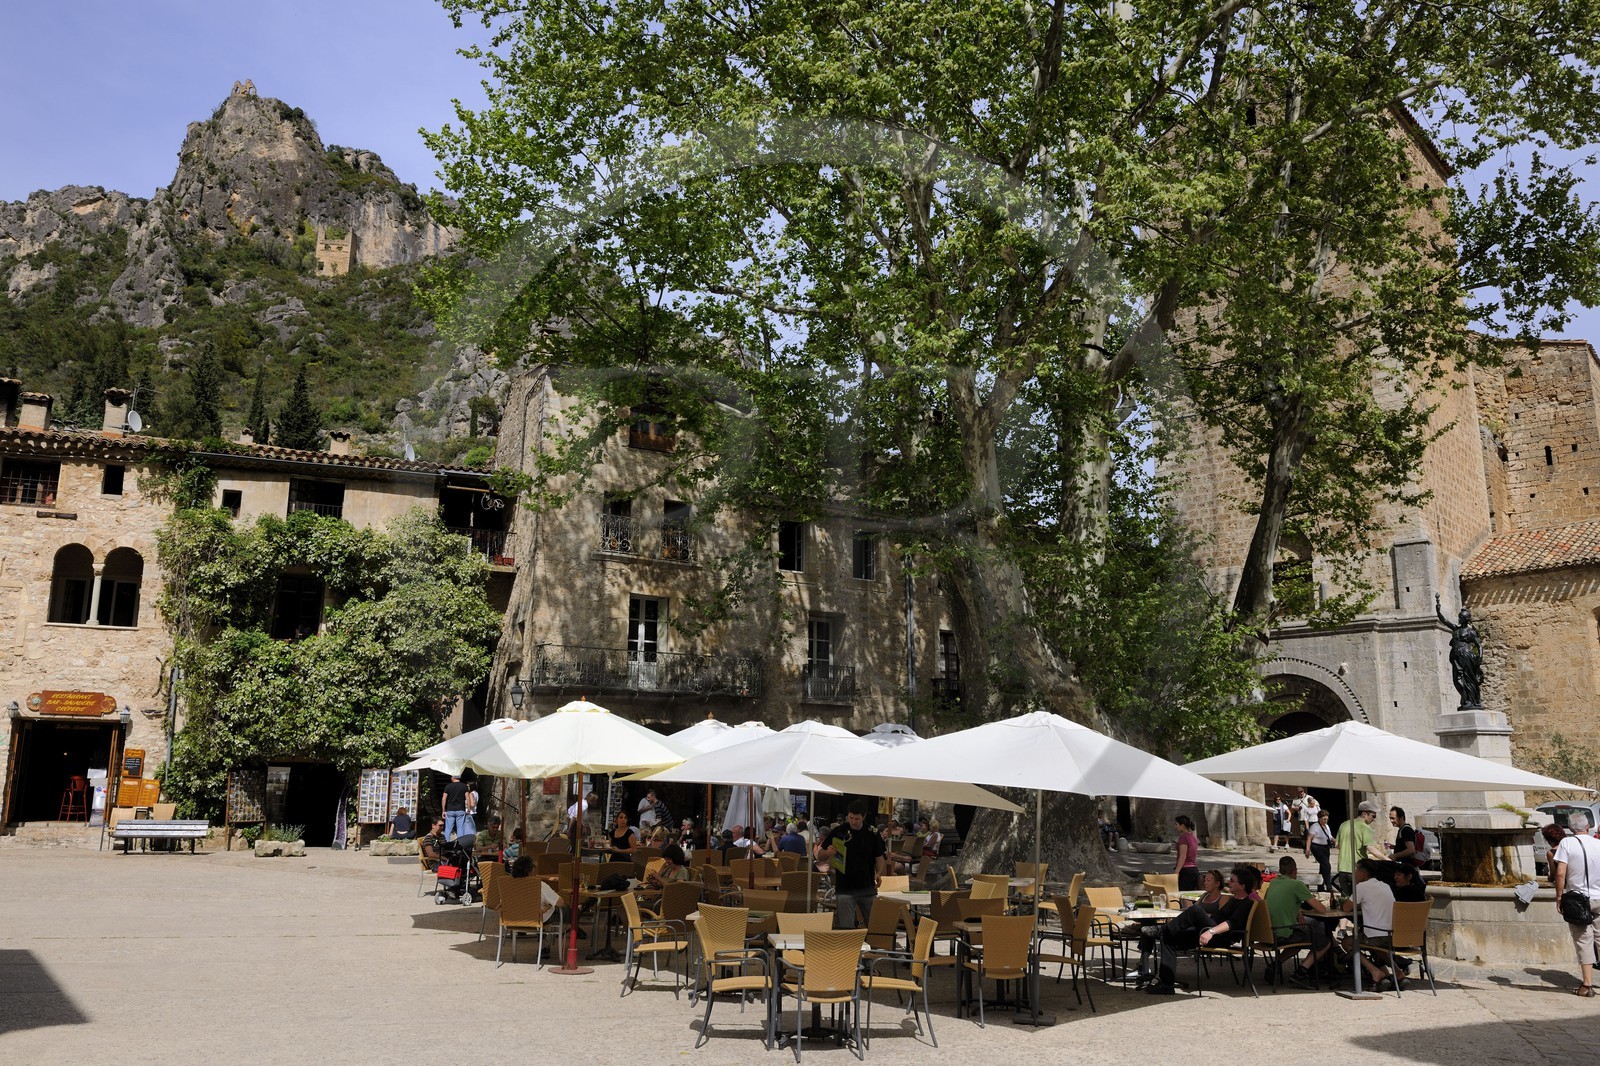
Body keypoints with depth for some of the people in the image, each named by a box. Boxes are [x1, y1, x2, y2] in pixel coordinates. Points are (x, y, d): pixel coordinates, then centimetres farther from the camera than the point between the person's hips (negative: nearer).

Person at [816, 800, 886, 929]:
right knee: (845, 928, -1)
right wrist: (827, 853, -22)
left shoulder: (872, 833, 0)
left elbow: (879, 857, 10)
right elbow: (819, 856, 1)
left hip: (868, 888, 2)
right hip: (844, 889, -2)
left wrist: (879, 873, -9)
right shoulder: (839, 832, -4)